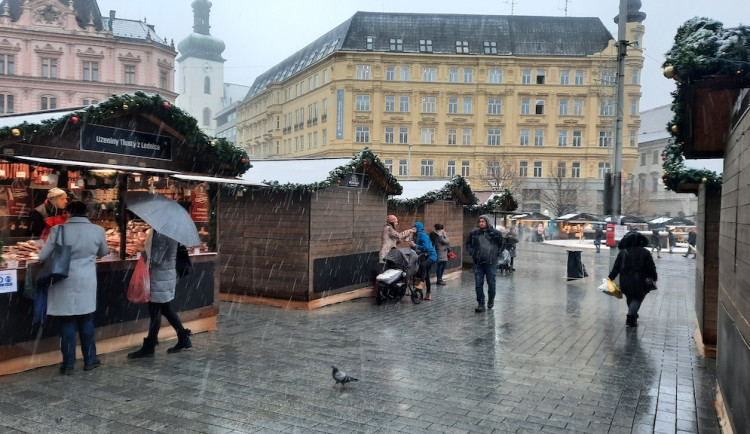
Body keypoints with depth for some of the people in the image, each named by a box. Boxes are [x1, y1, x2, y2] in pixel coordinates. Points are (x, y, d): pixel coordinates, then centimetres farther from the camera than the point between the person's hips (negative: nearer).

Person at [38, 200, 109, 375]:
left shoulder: (58, 230, -10)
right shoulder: (97, 230, -5)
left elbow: (43, 257, -4)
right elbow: (103, 252, 13)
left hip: (65, 284, -1)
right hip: (86, 284, 1)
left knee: (67, 324, 8)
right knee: (86, 322, 15)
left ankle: (68, 364, 14)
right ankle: (90, 360, 24)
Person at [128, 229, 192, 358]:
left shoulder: (160, 234, -20)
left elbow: (155, 259, -19)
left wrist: (146, 249, -9)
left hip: (160, 276, -9)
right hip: (169, 274, 9)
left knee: (155, 312, 1)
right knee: (166, 309, 18)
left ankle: (148, 348, 13)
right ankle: (183, 338, 24)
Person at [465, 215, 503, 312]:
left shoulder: (495, 233, -3)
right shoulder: (474, 233, 2)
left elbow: (501, 244, 11)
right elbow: (468, 243, 16)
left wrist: (497, 254, 4)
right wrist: (472, 253, 5)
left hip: (491, 262, -1)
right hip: (478, 262, 2)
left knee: (491, 283, 8)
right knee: (478, 284, -1)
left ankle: (491, 301, 30)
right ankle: (480, 304, 7)